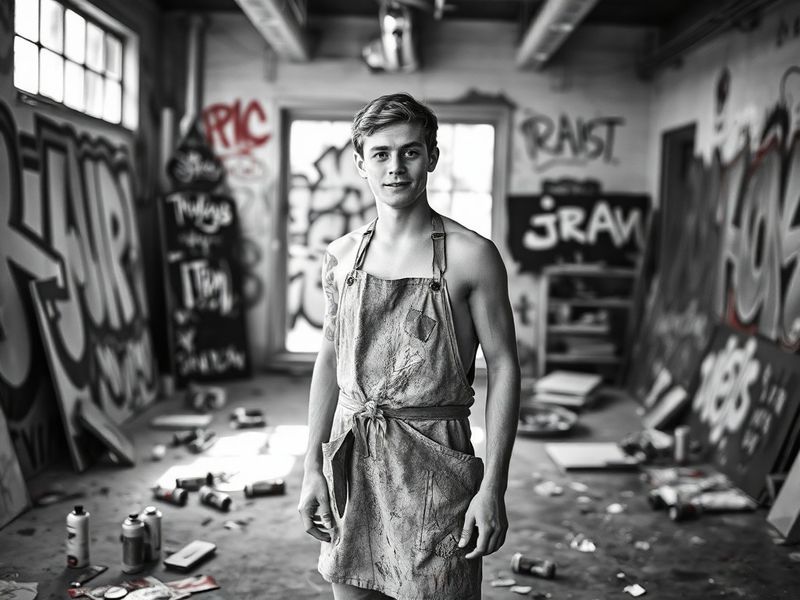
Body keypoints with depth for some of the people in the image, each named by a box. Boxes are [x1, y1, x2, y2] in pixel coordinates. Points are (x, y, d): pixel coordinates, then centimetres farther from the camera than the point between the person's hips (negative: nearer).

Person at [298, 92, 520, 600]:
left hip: (433, 459, -4)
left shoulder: (470, 255, -7)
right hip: (351, 461, 4)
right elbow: (330, 359, 12)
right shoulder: (342, 256, 6)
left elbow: (503, 367, -7)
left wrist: (493, 487, -11)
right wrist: (313, 467, 8)